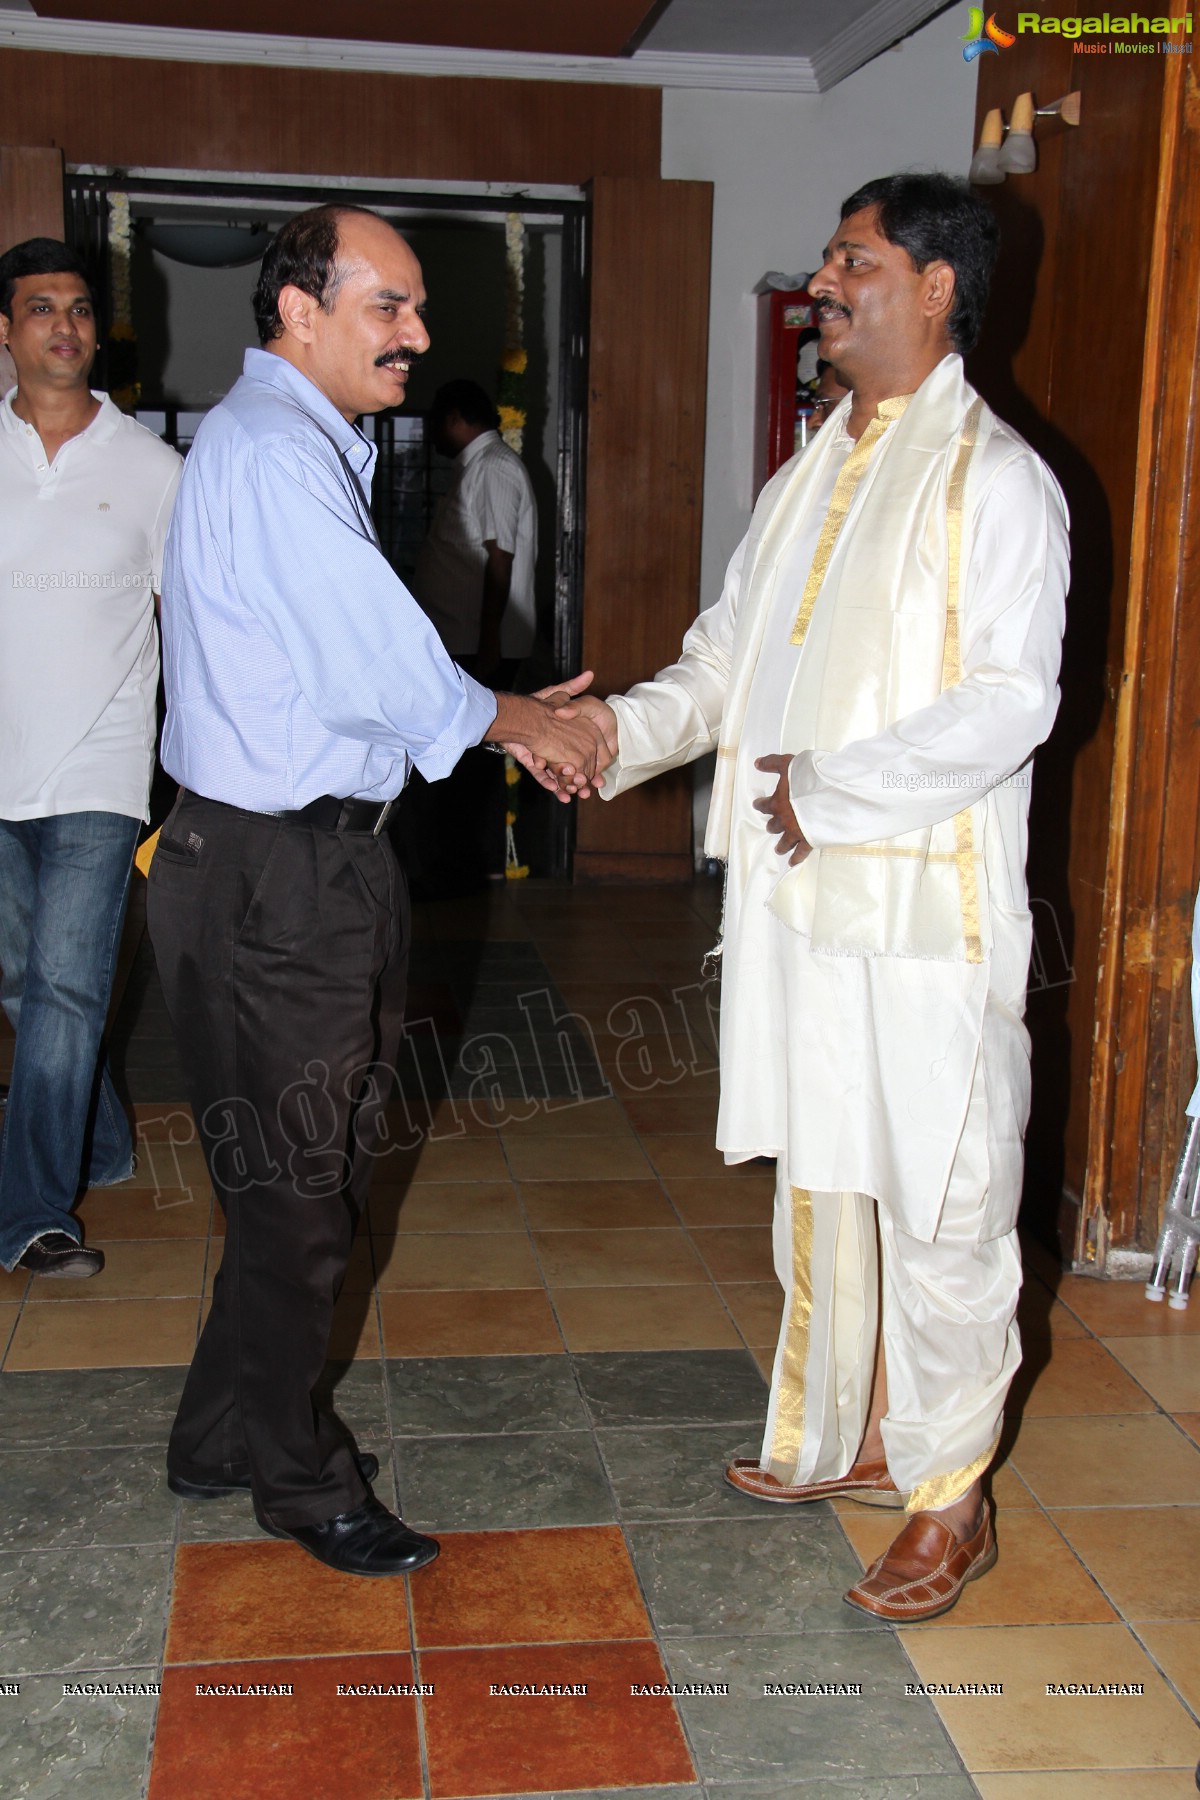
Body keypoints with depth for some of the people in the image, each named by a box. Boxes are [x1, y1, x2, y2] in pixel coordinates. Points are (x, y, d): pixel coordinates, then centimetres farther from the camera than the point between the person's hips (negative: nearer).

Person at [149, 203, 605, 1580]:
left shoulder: (306, 445, 16)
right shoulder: (270, 452, -18)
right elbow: (384, 670, -23)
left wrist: (518, 716, 9)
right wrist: (519, 724, -6)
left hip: (315, 860, 10)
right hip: (270, 877, -10)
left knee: (305, 1173, 19)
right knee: (295, 1190, 3)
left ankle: (224, 1438, 35)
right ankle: (299, 1481, 22)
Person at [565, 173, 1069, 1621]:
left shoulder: (991, 478, -9)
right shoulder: (805, 480, 16)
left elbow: (1010, 700, -17)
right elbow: (729, 655, 17)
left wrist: (833, 791, -19)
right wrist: (627, 728, -1)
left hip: (926, 912, -8)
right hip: (798, 899, 8)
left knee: (938, 1204, 3)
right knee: (818, 1179, 18)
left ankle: (948, 1496, 19)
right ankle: (837, 1434, 36)